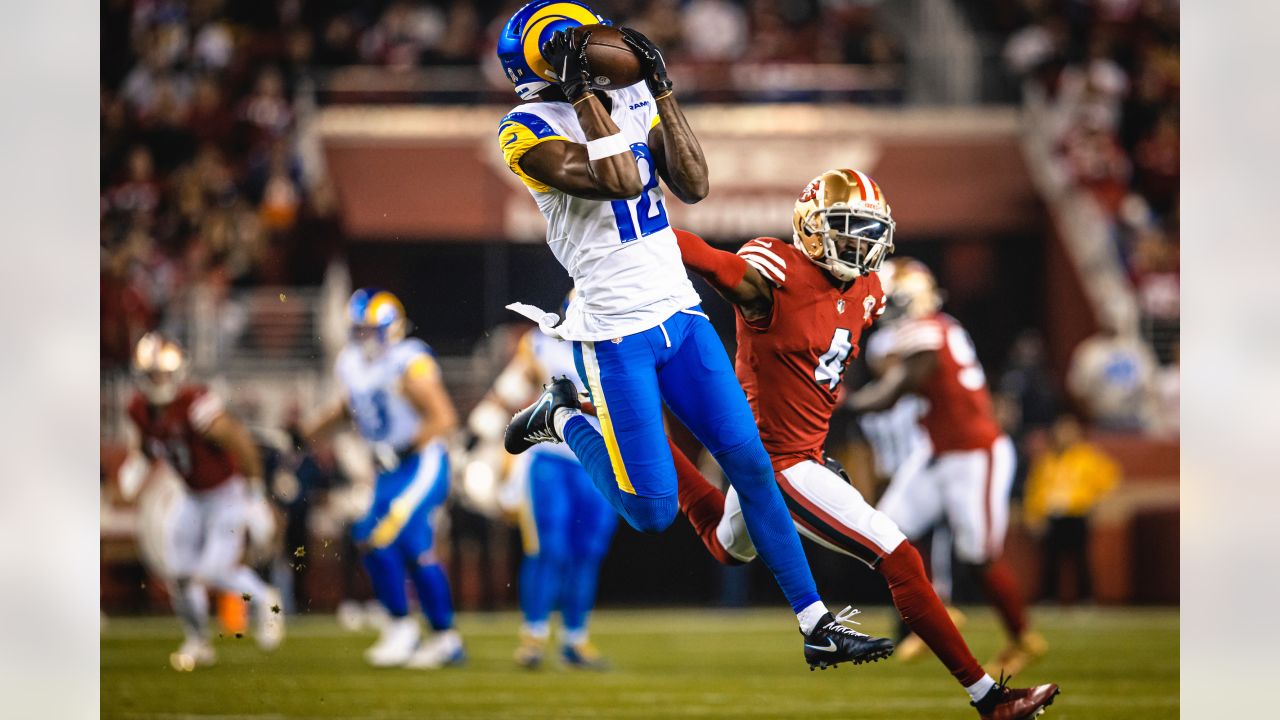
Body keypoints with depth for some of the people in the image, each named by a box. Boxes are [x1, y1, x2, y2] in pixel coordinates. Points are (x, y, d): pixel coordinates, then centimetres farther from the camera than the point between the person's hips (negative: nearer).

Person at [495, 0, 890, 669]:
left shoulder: (629, 103, 8)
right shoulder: (529, 131, -14)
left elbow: (693, 185, -2)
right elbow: (620, 181, -27)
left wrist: (660, 87, -6)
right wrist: (582, 90, -24)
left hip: (680, 313, 6)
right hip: (614, 334, -6)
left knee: (751, 463, 1)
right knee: (653, 511, -5)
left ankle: (816, 626, 5)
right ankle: (562, 417, 22)